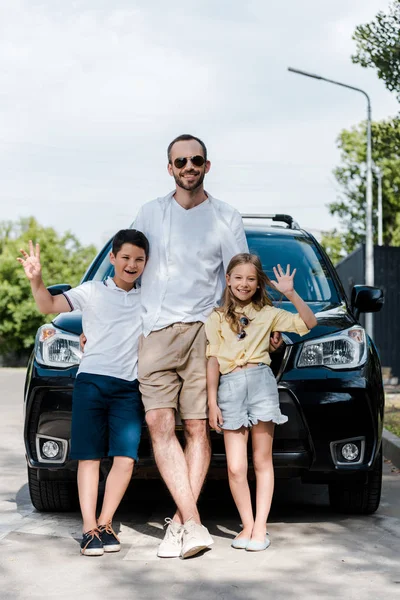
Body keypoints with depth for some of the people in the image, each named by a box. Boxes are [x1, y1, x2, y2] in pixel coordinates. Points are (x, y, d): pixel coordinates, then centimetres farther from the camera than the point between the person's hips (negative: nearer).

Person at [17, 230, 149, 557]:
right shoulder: (92, 292, 5)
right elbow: (49, 306, 0)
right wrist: (36, 279, -16)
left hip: (129, 388, 2)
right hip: (92, 380, -2)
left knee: (125, 459, -5)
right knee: (89, 457, -1)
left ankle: (105, 523, 7)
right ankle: (90, 528, 2)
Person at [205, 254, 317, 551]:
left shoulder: (268, 314, 13)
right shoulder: (217, 317, 12)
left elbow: (309, 323, 7)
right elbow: (213, 361, 8)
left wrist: (291, 293, -3)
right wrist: (212, 402, 2)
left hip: (261, 381, 0)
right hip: (229, 387, 0)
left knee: (262, 460, 2)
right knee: (235, 467, -6)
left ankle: (260, 528, 7)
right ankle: (247, 526, 7)